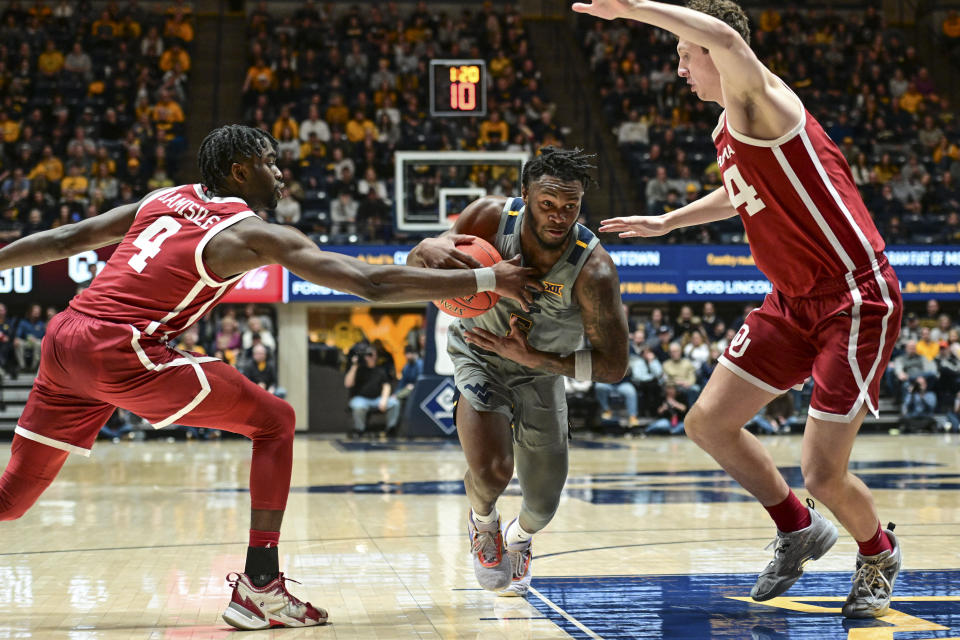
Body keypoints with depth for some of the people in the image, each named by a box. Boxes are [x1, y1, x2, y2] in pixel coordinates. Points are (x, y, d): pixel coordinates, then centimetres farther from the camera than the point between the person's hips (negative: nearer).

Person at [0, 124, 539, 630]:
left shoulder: (164, 200, 20)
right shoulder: (256, 235, 1)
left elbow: (65, 241, 24)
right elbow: (374, 284, -5)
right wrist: (488, 280, -3)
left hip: (65, 337, 7)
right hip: (121, 353, -7)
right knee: (275, 423, 5)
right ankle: (260, 590, 2)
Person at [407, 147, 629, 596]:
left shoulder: (593, 270, -33)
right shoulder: (491, 217, -28)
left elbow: (613, 366, -27)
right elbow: (414, 265, -14)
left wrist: (532, 357, -36)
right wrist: (430, 250, -41)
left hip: (542, 371, 1)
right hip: (479, 354, -1)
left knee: (543, 506, 7)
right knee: (491, 470, -25)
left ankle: (518, 539, 48)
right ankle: (482, 521, 14)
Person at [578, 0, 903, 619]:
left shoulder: (763, 103, -18)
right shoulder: (728, 131, 10)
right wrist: (667, 221, 32)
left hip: (857, 300, -9)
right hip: (794, 300, 9)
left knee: (823, 475, -8)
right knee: (709, 422, 9)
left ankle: (878, 553, 25)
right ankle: (798, 530, 28)